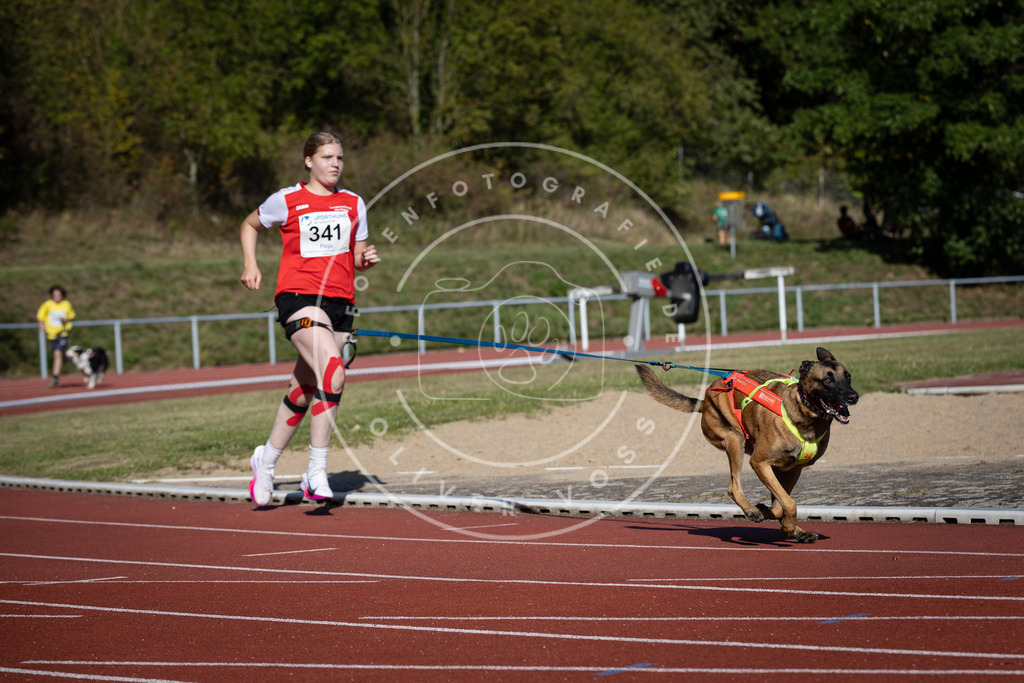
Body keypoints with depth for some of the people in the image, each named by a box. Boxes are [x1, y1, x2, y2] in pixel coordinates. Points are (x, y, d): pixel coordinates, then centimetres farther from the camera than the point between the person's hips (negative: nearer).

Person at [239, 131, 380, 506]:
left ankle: (267, 459, 31)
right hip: (298, 296, -5)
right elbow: (250, 225, 19)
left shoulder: (353, 204, 13)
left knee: (303, 391, 10)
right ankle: (317, 472, -19)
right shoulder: (287, 200, 2)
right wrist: (249, 264, 6)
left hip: (339, 303, 5)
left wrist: (367, 259, -2)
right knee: (333, 374, -25)